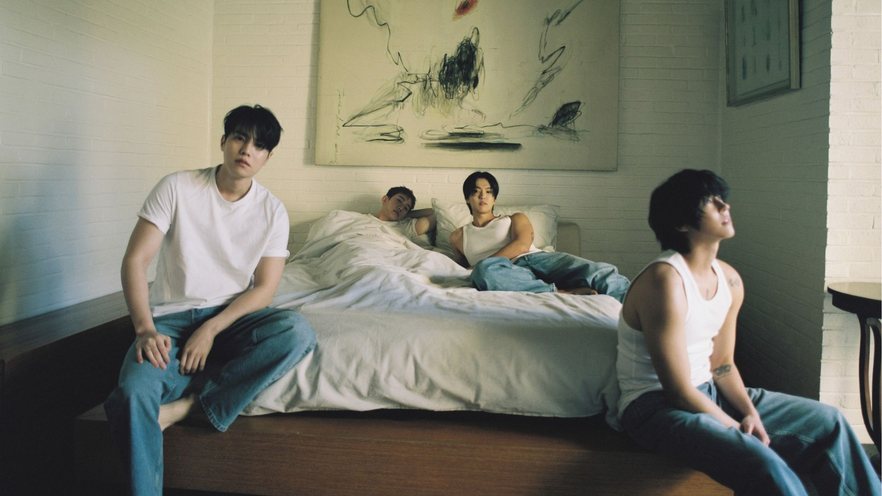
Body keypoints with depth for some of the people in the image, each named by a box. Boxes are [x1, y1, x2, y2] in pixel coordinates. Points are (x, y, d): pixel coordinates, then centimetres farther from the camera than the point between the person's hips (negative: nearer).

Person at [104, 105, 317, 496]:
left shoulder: (272, 211, -1)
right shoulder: (177, 188, -5)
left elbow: (263, 288, -5)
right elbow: (135, 260, -8)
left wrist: (211, 329, -20)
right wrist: (146, 330, -22)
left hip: (232, 315, 2)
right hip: (172, 316, -1)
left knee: (297, 331, -30)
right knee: (134, 391, -32)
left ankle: (189, 404, -24)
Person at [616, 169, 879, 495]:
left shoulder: (730, 280, 4)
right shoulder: (664, 280, -24)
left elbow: (721, 364, 11)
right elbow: (678, 391, -23)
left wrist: (750, 413, -6)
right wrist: (739, 431, -14)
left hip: (709, 393, 9)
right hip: (656, 405, -9)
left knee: (828, 422, 5)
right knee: (767, 468, -29)